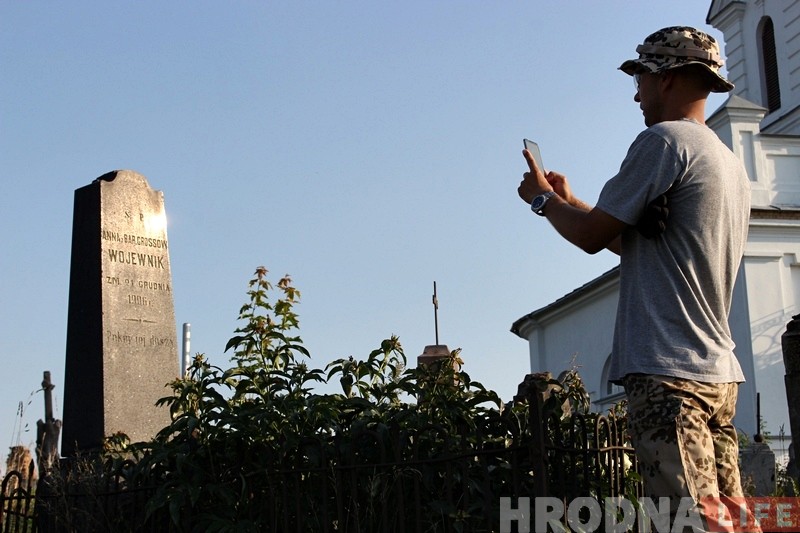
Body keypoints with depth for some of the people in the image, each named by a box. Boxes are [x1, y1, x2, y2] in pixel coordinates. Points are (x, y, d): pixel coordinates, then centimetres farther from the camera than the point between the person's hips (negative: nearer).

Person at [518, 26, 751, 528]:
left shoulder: (664, 140, -8)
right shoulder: (731, 164, 21)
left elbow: (592, 236, -6)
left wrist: (542, 198, 13)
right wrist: (570, 202, 30)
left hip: (669, 370, -10)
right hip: (719, 370, 10)